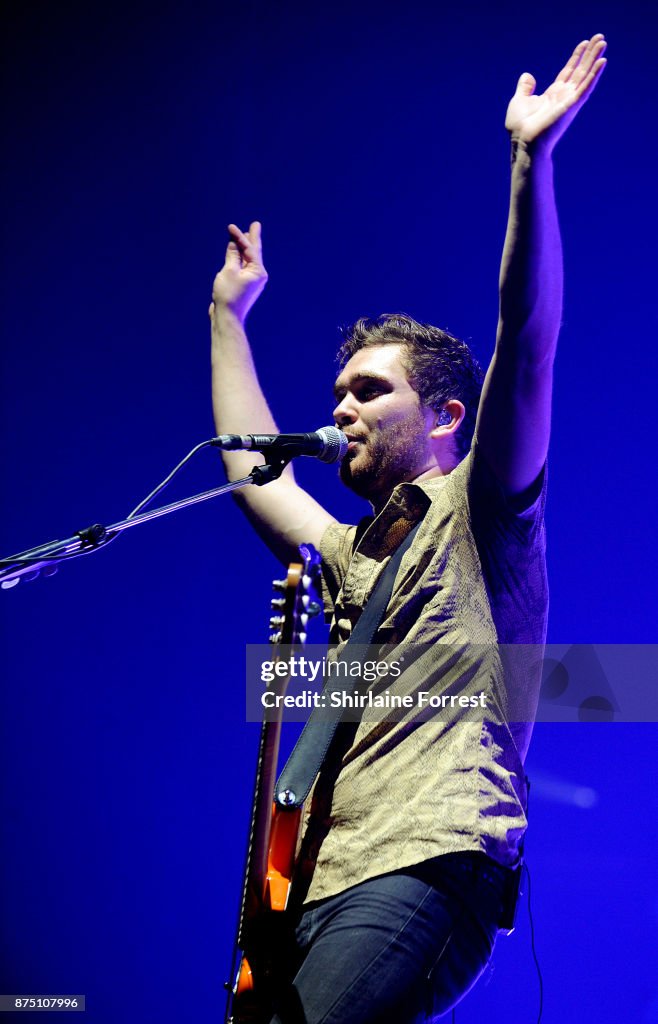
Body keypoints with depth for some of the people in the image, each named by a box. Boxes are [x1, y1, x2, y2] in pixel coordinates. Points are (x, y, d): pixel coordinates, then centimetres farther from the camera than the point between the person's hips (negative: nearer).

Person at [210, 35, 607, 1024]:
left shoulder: (476, 513, 5)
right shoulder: (351, 553, 26)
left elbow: (527, 344, -8)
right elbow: (251, 467, 38)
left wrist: (530, 161, -16)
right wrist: (228, 317, 46)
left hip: (422, 869, -8)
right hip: (313, 886, 8)